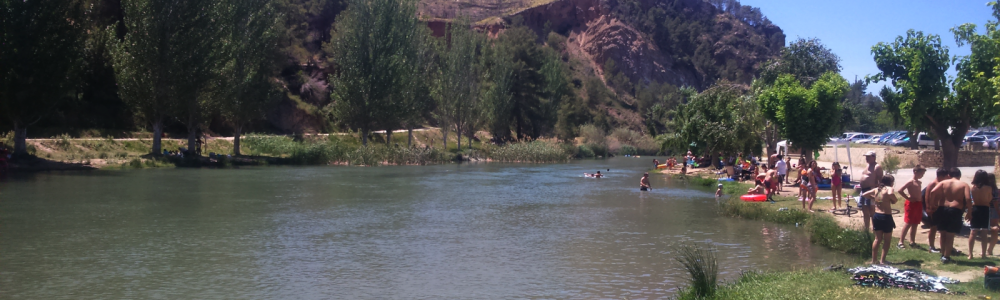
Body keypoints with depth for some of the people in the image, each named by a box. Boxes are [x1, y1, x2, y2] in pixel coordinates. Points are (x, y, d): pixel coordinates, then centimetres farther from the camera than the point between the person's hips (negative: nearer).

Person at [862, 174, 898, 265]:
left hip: (876, 216, 6)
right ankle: (882, 260, 7)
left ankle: (873, 260, 18)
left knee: (878, 239, 17)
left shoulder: (876, 189, 7)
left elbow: (864, 195, 12)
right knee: (887, 240, 10)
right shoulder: (889, 189, -10)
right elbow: (890, 194, -33)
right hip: (886, 217, -6)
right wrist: (894, 200, -15)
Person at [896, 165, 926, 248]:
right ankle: (901, 242, -6)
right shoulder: (910, 182, -12)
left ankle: (912, 242, 20)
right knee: (907, 224, -8)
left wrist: (921, 200, 9)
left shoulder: (919, 183, 13)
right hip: (911, 204, -8)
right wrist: (908, 198, -17)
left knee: (915, 224, 12)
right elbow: (900, 190, -21)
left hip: (918, 204, 8)